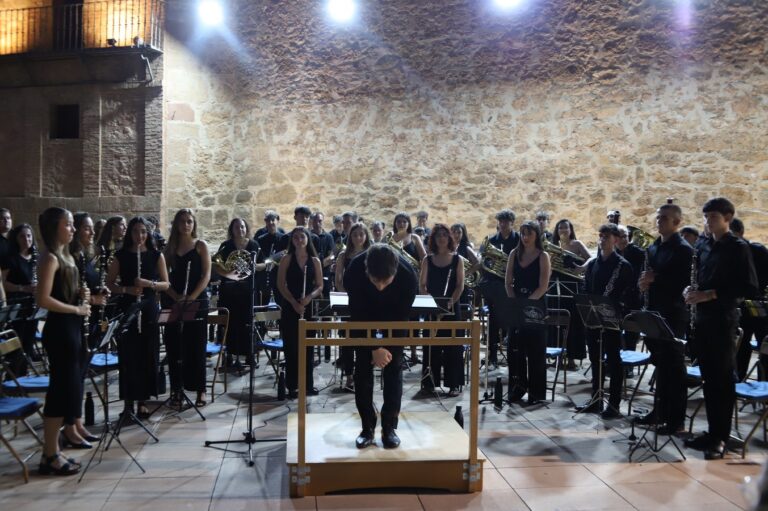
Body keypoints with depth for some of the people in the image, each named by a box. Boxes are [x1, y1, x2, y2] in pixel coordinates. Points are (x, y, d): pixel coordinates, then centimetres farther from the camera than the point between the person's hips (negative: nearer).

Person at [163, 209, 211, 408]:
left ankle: (200, 390, 6)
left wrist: (191, 297, -15)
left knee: (197, 345, -1)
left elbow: (206, 275, -4)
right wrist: (177, 298, -11)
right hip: (173, 301, 3)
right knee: (174, 345, 2)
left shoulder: (201, 246, 2)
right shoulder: (169, 248, 9)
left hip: (198, 300, -2)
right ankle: (177, 388, 12)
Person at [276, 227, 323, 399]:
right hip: (289, 307, -2)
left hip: (309, 307, 2)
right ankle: (292, 386, 7)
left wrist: (309, 297, -15)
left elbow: (320, 286, 4)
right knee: (291, 347, 0)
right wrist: (294, 303, -15)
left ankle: (308, 384, 14)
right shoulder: (287, 259, 2)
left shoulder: (314, 261, 6)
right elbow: (281, 284, -4)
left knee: (307, 346, 4)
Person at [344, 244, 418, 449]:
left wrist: (385, 347, -22)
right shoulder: (354, 272, -36)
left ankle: (390, 427, 6)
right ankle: (367, 427, 7)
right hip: (364, 319, 0)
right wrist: (374, 348, -27)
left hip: (393, 319, 0)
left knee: (393, 368, -4)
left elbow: (401, 317, -24)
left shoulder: (408, 276, -36)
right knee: (363, 368, -3)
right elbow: (358, 315, -26)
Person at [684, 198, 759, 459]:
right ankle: (712, 430, 20)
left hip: (723, 320, -6)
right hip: (702, 318, 6)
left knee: (723, 378, -1)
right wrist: (690, 290, 0)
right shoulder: (702, 246, 11)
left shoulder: (738, 248, -7)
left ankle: (721, 437, 7)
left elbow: (749, 288, -12)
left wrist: (711, 294, -19)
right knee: (708, 378, 11)